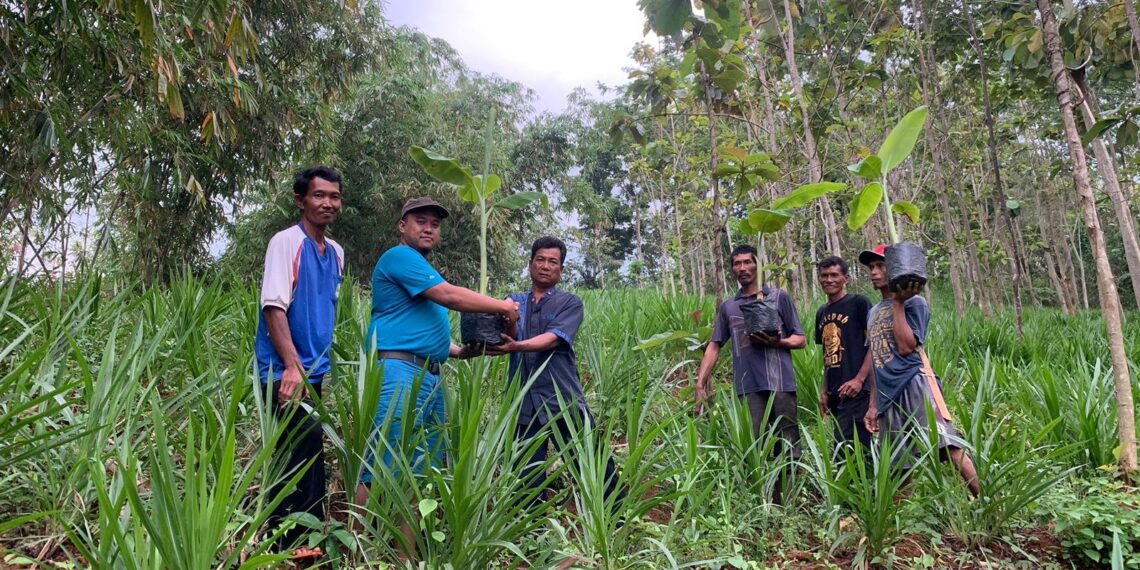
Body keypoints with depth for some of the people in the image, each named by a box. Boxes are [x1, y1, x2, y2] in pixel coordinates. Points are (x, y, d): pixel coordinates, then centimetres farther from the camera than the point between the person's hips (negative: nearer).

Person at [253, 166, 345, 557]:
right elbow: (274, 305, -16)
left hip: (315, 371, 7)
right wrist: (292, 366, -22)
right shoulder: (287, 241, -9)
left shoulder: (336, 252, 13)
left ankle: (280, 536, 25)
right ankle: (299, 539, -3)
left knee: (295, 454, 13)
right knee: (307, 442, -14)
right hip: (285, 370, -7)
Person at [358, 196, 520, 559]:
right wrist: (502, 306, -4)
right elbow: (449, 296, -12)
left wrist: (460, 351, 17)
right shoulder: (400, 257, -4)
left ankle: (405, 555, 14)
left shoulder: (420, 269, 27)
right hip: (399, 370, -10)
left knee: (417, 472, 9)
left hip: (430, 376, 10)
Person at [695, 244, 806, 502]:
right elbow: (714, 345, 14)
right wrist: (701, 379, 3)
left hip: (780, 382, -2)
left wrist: (776, 342, -13)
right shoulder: (727, 307, 15)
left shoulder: (779, 297, 8)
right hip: (748, 386, 2)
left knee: (788, 444, 0)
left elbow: (801, 340, 7)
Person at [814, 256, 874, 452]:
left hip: (856, 390, -7)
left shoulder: (858, 303, -3)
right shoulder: (822, 312, 16)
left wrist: (859, 379, -17)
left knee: (846, 447, -14)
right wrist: (824, 390, 15)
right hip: (835, 392, 7)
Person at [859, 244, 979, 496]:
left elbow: (906, 346, -15)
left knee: (949, 446, -19)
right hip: (889, 395, 7)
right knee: (899, 466, 7)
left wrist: (898, 302, -11)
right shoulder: (873, 313, 19)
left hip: (915, 384, -7)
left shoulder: (913, 302, 0)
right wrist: (873, 404, 17)